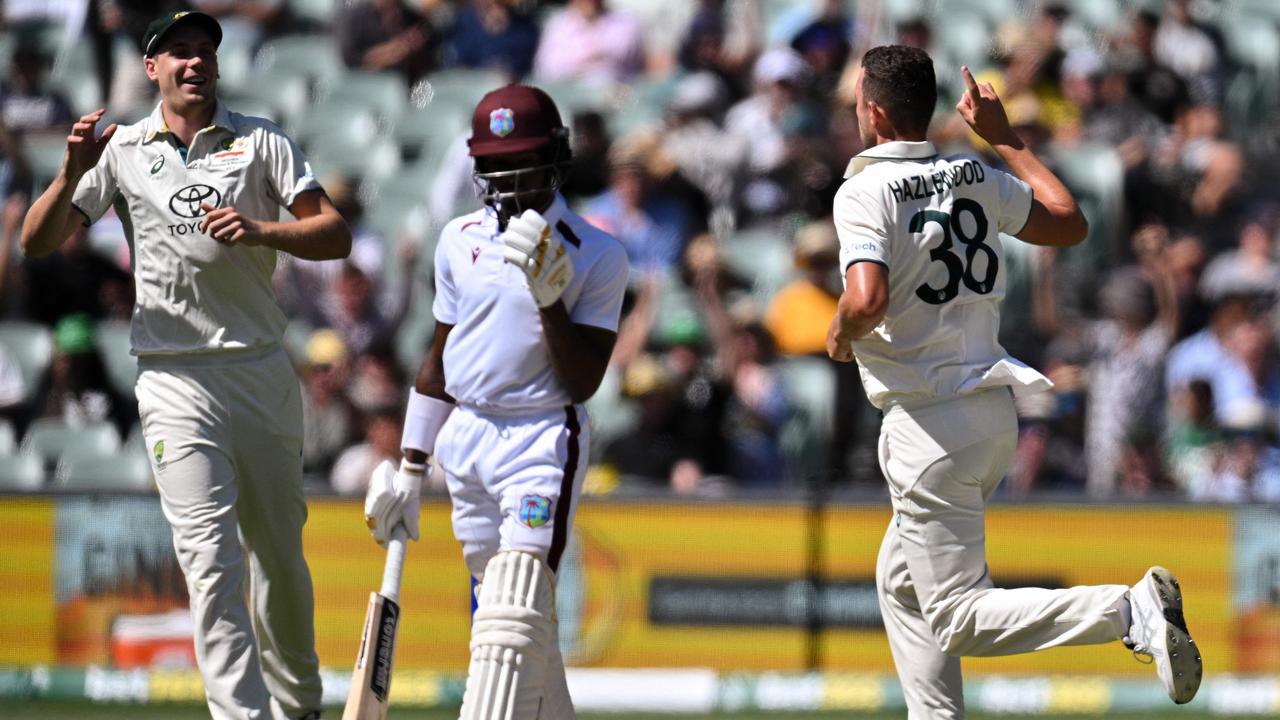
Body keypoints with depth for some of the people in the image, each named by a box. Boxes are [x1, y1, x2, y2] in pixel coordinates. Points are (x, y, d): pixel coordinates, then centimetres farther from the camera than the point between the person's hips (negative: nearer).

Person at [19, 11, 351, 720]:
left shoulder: (260, 142, 8)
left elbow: (334, 234, 0)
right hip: (175, 381, -2)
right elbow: (37, 242, 2)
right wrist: (72, 173, -15)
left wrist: (263, 230, -18)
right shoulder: (121, 150, 7)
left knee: (281, 554, 10)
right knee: (210, 556, -15)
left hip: (262, 369, 2)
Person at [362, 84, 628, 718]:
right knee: (499, 611, 6)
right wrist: (409, 469, 17)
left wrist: (549, 298, -21)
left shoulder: (597, 257, -5)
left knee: (518, 610, -17)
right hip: (464, 443, 6)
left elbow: (581, 384, -8)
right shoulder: (461, 240, 9)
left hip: (544, 441, -6)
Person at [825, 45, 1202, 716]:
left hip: (930, 423, -8)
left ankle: (1131, 609, -24)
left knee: (959, 621, -8)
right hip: (995, 413, 8)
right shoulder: (977, 180, 6)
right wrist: (1004, 137, 25)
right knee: (901, 580, 25)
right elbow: (1070, 223, 21)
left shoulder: (865, 192, -14)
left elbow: (867, 302, -28)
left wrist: (839, 334, -5)